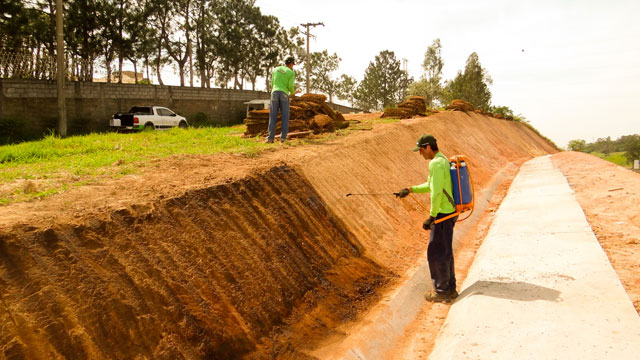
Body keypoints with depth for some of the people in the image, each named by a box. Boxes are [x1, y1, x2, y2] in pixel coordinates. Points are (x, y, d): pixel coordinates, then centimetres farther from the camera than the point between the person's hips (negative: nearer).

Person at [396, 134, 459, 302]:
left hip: (442, 214, -10)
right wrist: (410, 190, 17)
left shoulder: (436, 163, -19)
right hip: (450, 212, 10)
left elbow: (437, 192, -24)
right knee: (445, 252, 17)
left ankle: (442, 291, 10)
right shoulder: (443, 160, 14)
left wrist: (431, 217, -19)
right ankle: (450, 289, 26)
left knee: (436, 253, 0)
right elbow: (431, 185, 24)